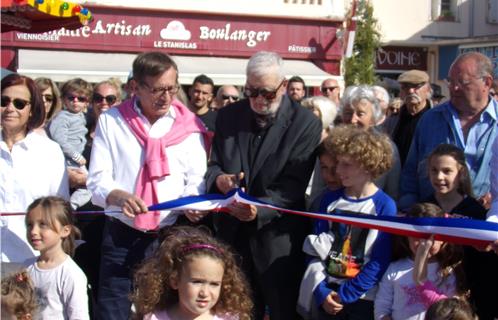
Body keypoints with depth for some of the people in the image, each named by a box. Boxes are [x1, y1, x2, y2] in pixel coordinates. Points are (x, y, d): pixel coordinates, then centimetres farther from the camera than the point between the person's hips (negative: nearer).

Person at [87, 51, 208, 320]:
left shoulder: (188, 126, 4)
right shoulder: (111, 121, 2)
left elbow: (195, 181, 4)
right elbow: (97, 179, -3)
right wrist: (119, 196, -24)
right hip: (120, 235, -1)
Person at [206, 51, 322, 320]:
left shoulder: (305, 123, -8)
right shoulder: (228, 116, 6)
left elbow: (294, 184, -14)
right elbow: (214, 164, 8)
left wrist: (260, 209, -29)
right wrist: (218, 179, -16)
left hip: (277, 238, -4)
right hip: (232, 233, 4)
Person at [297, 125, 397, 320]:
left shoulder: (384, 206, -8)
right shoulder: (330, 199, 4)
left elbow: (380, 261, -11)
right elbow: (315, 249, 2)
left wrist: (345, 295, -12)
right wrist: (321, 291, -9)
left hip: (363, 298, -3)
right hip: (326, 294, 3)